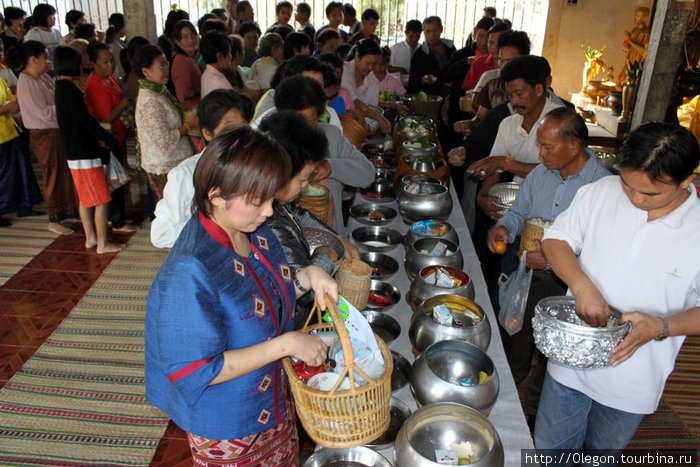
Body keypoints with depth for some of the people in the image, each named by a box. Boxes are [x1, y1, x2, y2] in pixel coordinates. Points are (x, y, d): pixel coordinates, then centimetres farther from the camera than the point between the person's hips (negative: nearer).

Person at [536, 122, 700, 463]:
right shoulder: (601, 192, -10)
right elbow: (556, 239, -4)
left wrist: (660, 326, -26)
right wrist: (581, 285, -21)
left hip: (634, 381, 0)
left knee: (603, 452, 24)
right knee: (550, 449, 15)